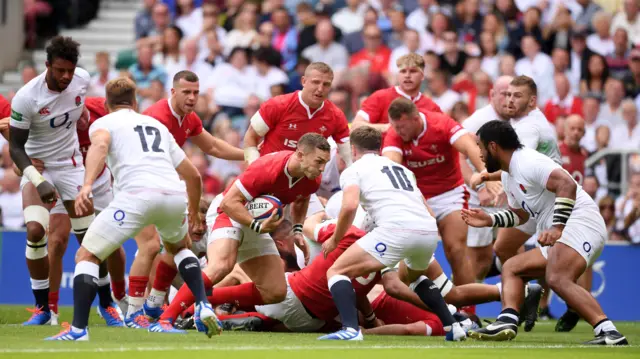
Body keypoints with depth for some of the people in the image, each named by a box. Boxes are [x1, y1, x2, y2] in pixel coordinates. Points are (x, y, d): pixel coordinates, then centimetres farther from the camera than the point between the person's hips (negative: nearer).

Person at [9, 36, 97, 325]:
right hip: (37, 166, -3)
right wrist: (38, 181, -32)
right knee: (35, 231, -20)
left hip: (70, 165, 3)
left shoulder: (82, 80, -14)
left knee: (90, 235, 0)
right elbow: (16, 147, -21)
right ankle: (42, 307, -6)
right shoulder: (26, 98, -26)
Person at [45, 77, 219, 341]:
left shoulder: (103, 123, 18)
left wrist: (87, 185, -23)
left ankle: (78, 329, -11)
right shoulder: (158, 126, 33)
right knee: (178, 248, 36)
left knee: (86, 256, 3)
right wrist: (194, 211, 53)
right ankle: (203, 306, 18)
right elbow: (193, 176, 35)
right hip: (175, 196, 5)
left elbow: (100, 144, -9)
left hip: (138, 195, -5)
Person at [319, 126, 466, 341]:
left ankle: (351, 329, -18)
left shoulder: (353, 170, 14)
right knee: (411, 275, 38)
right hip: (429, 231, 6)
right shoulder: (402, 169, 32)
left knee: (336, 272, 5)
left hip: (397, 229, -6)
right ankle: (452, 327, 28)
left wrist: (335, 240, 8)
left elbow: (350, 205, -5)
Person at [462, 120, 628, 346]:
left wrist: (557, 228, -31)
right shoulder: (508, 176, 22)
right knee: (511, 268, 17)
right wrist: (489, 221, 23)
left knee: (557, 279, -32)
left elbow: (567, 185, -25)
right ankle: (507, 322, -3)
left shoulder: (527, 162, -11)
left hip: (581, 222, -11)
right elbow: (520, 214, 37)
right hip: (558, 237, 11)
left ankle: (609, 334, -40)